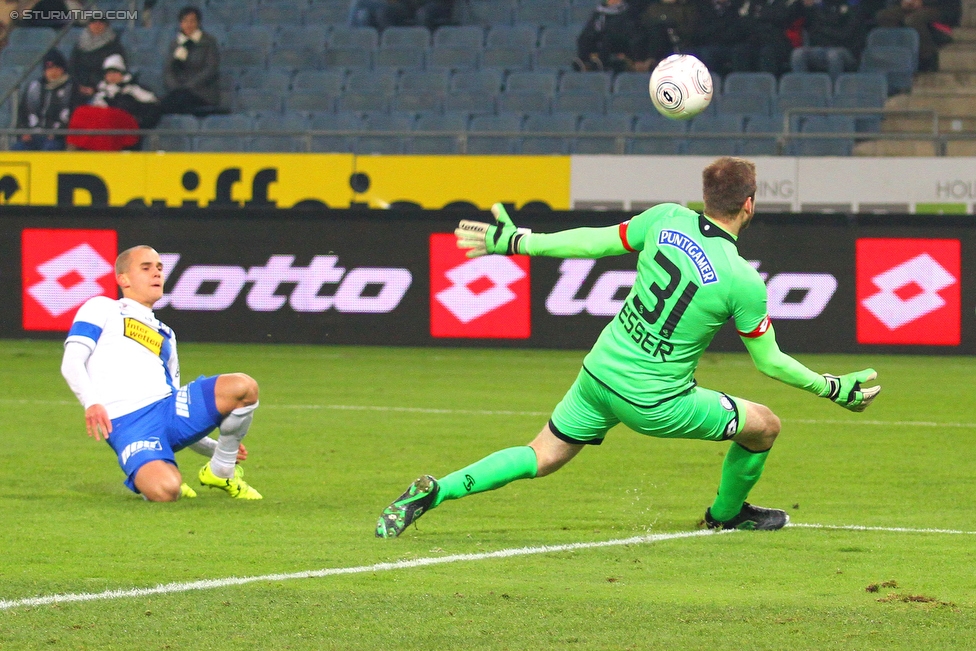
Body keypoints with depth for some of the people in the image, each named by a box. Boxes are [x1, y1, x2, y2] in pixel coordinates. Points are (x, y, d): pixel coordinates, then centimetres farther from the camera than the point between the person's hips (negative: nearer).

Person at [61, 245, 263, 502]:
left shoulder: (166, 335, 33)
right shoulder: (101, 309, 17)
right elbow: (71, 363, 2)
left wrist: (216, 448, 24)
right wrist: (91, 402, -17)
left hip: (168, 407, 6)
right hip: (126, 423, -6)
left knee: (243, 387, -22)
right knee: (165, 491, -36)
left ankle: (221, 471, 0)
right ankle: (142, 478, 2)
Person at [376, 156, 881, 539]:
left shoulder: (666, 219, -7)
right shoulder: (744, 284, -18)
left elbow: (593, 242, 1)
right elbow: (769, 361, -6)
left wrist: (512, 241, 12)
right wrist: (834, 389, 6)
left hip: (600, 374, 5)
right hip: (657, 404, -5)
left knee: (541, 458, 17)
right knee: (765, 427, 14)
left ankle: (432, 493, 3)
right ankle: (727, 513, 38)